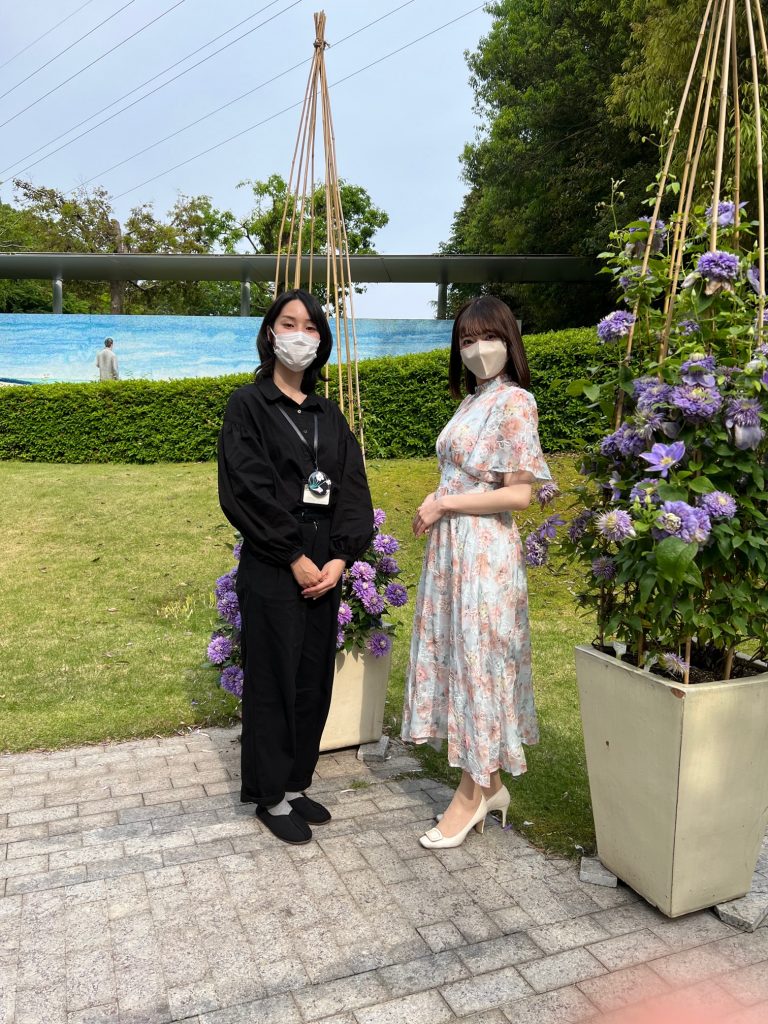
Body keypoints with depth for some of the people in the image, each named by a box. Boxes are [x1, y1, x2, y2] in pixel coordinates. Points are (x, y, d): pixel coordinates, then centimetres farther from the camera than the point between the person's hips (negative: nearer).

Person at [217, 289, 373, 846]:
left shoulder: (329, 414, 13)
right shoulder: (248, 404, -2)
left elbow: (353, 488, 5)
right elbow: (248, 488, -12)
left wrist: (341, 558, -8)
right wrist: (295, 557, -15)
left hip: (325, 567, 5)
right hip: (272, 568, -5)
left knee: (314, 678, 10)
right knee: (274, 679, 3)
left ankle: (296, 783, 26)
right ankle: (272, 796, 19)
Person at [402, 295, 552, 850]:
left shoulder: (515, 401, -11)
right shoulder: (472, 401, 15)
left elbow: (518, 493, -17)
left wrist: (443, 504, -12)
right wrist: (436, 503, -1)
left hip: (485, 549, -9)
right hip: (451, 546, 9)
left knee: (478, 657, 0)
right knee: (457, 656, 11)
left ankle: (475, 791, 16)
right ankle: (490, 785, 24)